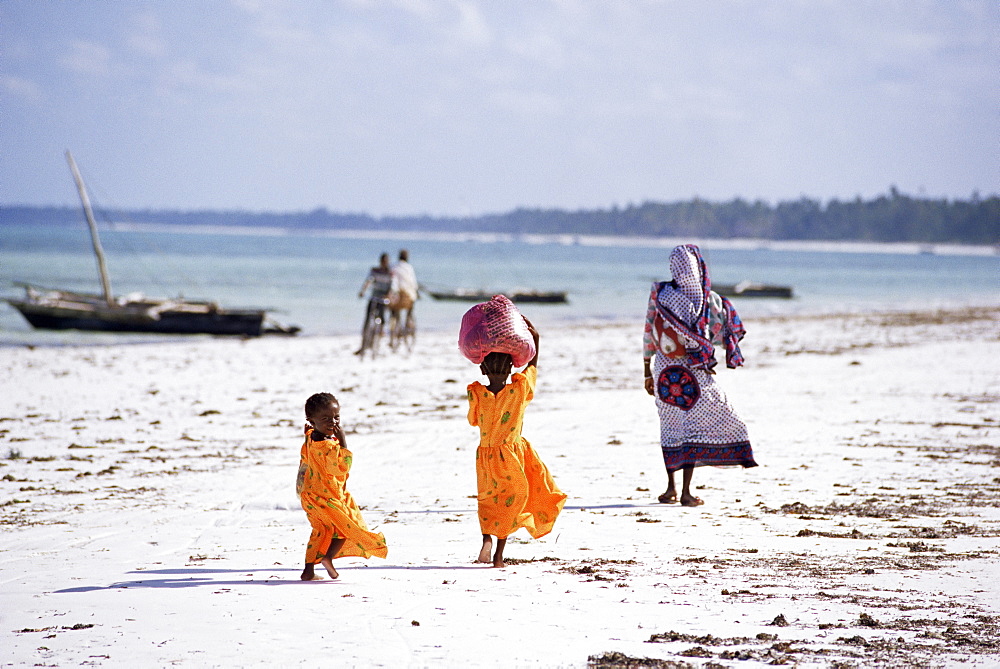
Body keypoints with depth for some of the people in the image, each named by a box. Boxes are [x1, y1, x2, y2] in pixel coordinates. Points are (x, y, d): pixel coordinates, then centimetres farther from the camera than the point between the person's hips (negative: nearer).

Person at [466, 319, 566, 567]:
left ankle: (487, 537, -4)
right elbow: (533, 366, 3)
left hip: (485, 455, 2)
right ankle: (499, 555, 6)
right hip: (511, 452, -1)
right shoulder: (519, 391, -14)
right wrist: (535, 338, 12)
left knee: (488, 499, 20)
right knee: (510, 500, 11)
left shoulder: (477, 394, -12)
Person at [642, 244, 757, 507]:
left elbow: (648, 334, 0)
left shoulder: (659, 295, -6)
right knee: (693, 426, 3)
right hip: (695, 372, -2)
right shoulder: (708, 299, -10)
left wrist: (647, 371, 10)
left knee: (670, 426, 15)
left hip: (664, 371, 2)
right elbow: (722, 332, -2)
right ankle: (686, 491, -3)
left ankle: (671, 488, 20)